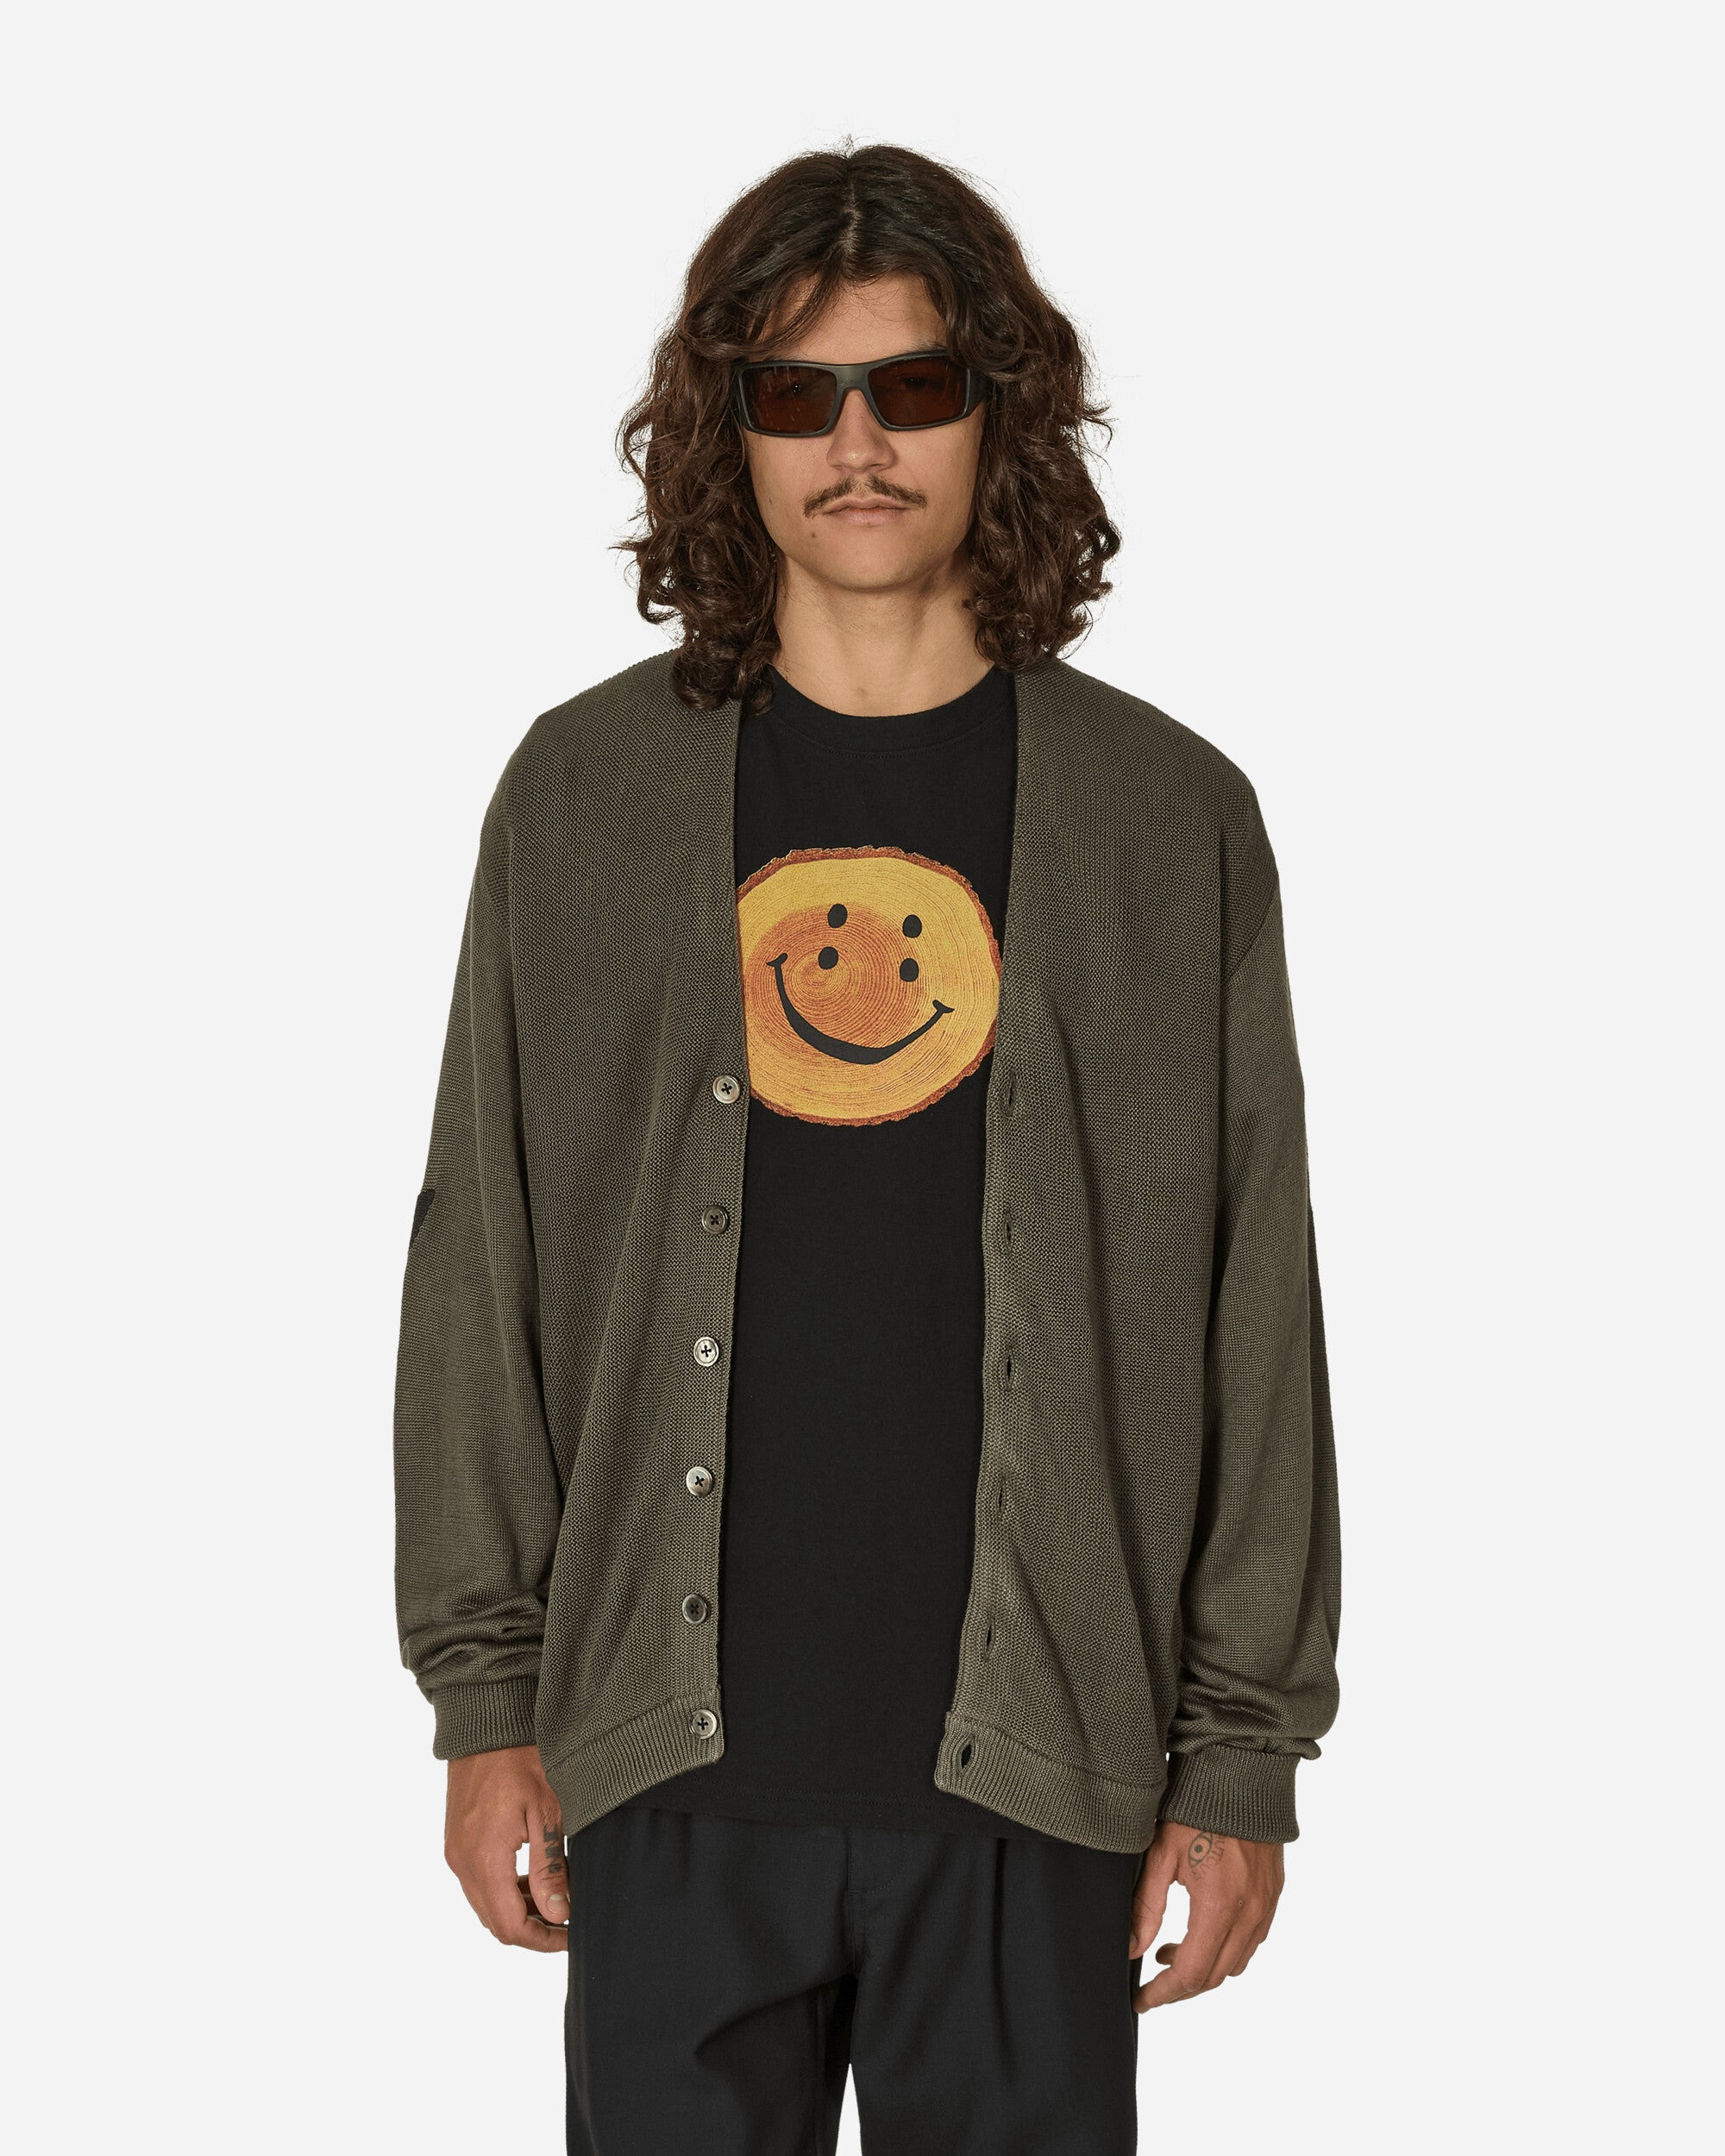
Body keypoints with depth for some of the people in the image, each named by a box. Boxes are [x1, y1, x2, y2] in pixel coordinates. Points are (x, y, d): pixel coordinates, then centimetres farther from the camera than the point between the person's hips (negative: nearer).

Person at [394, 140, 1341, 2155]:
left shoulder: (1169, 820, 2)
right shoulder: (584, 795, 4)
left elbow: (1256, 1320, 3)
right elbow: (480, 1269, 6)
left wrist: (1243, 1755, 0)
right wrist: (484, 1694, 3)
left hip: (1035, 1764, 0)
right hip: (673, 1760, 1)